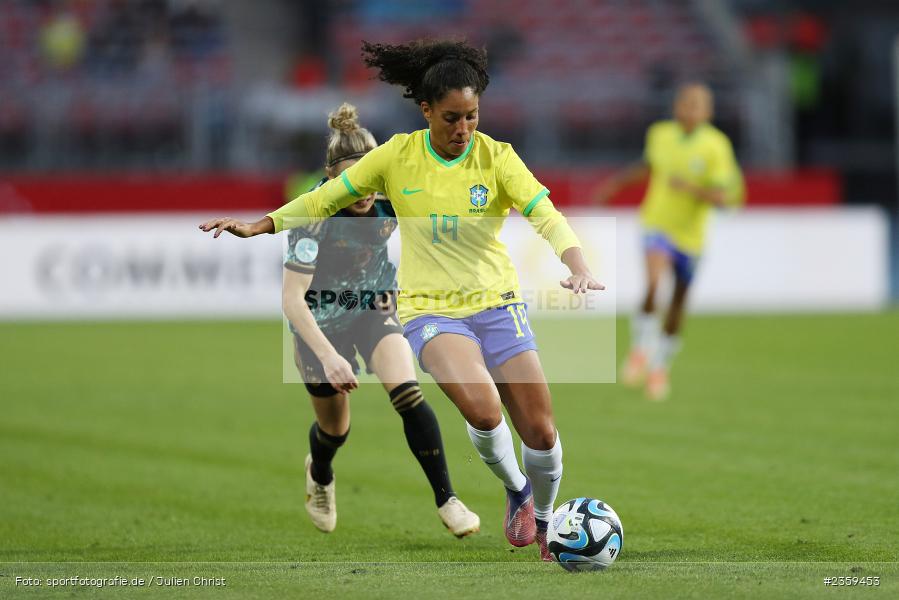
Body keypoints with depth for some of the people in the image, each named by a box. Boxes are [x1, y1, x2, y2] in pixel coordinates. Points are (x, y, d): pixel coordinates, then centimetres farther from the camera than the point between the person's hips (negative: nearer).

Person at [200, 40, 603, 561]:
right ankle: (516, 492, 1)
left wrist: (578, 266, -35)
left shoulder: (497, 158, -6)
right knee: (481, 409, -29)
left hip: (497, 302, 1)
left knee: (540, 432, -3)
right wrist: (260, 226, -3)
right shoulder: (398, 156, -4)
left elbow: (546, 214, -17)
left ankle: (544, 519, 27)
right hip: (430, 307, -1)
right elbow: (326, 199, 6)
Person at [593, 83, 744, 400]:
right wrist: (617, 181, 17)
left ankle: (660, 367, 33)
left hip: (690, 234, 0)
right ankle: (641, 350, -13)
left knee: (678, 304, 12)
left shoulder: (716, 145, -13)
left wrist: (691, 188, -33)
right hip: (657, 225, 0)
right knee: (654, 282, -27)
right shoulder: (659, 134, -3)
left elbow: (724, 196, -19)